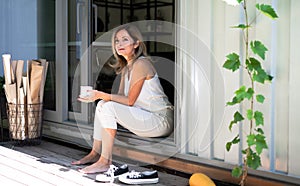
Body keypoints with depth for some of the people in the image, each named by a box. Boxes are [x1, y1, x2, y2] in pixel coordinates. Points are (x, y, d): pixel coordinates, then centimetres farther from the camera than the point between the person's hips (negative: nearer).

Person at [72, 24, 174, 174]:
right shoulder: (125, 67, 14)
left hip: (161, 120, -10)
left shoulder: (141, 64, -16)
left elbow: (130, 100, -17)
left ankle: (105, 161, -17)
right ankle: (96, 153, 9)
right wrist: (99, 96, -9)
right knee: (102, 104, 6)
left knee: (109, 107, -21)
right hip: (147, 117, 10)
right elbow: (120, 97, 7)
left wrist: (101, 95, -19)